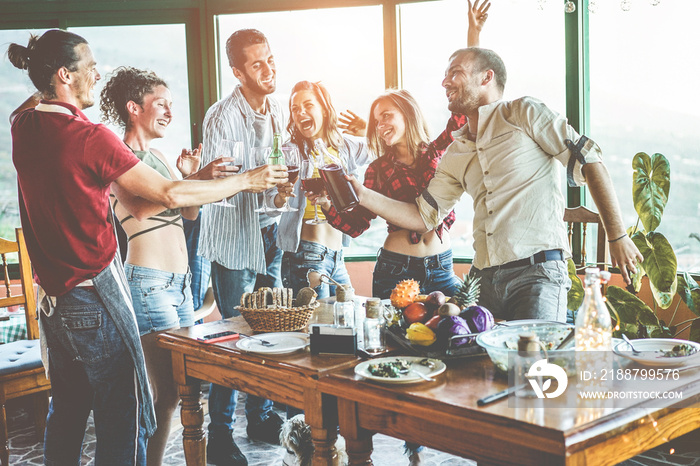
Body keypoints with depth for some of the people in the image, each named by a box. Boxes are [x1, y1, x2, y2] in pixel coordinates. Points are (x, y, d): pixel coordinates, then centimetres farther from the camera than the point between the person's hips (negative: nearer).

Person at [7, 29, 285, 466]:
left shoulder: (23, 126, 2)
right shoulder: (89, 136, -19)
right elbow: (171, 195, -17)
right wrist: (246, 180, -8)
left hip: (52, 296, 8)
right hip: (95, 296, -8)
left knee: (66, 411, 20)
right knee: (123, 416, 2)